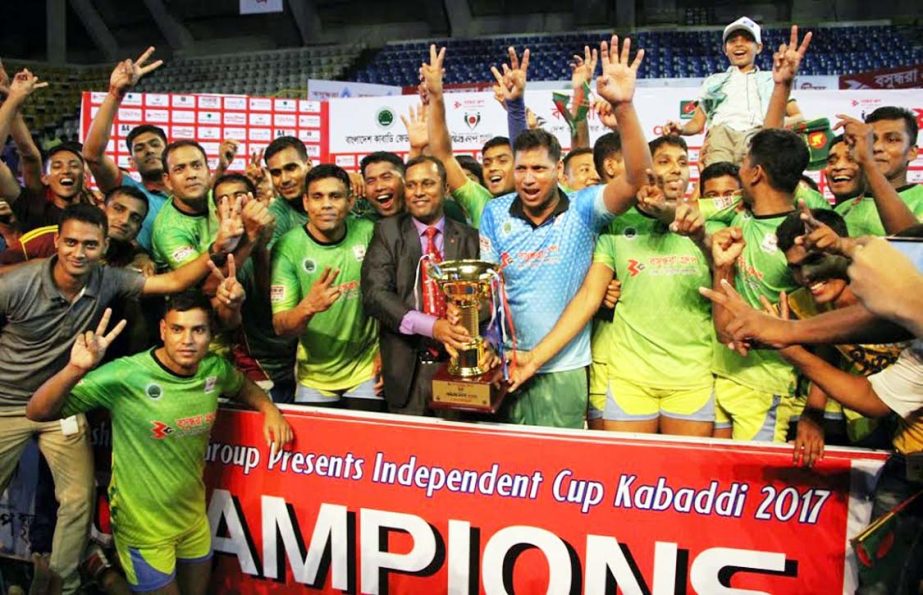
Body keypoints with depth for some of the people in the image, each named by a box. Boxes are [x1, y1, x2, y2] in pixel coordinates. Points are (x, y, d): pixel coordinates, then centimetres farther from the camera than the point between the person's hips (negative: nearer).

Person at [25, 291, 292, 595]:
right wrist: (76, 369, -43)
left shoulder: (215, 368, -9)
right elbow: (38, 412, -25)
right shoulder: (126, 376, -25)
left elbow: (242, 386, 14)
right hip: (144, 526, -5)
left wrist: (269, 409, -4)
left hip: (194, 517, 6)